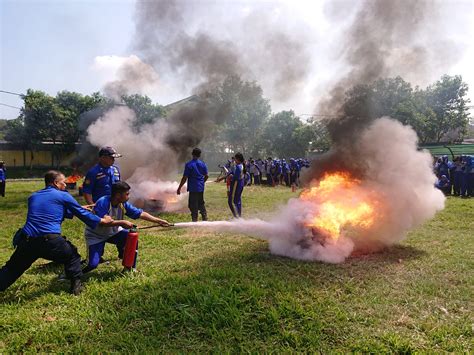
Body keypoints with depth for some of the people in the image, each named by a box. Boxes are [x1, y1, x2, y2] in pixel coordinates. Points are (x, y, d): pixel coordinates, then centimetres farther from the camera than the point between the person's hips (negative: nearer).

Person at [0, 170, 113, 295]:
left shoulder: (33, 196, 23)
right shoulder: (63, 196, 6)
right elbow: (81, 214, 12)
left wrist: (81, 209, 45)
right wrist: (102, 220, 27)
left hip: (27, 241, 4)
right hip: (51, 241, -4)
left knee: (12, 268, 22)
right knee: (72, 256, 23)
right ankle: (76, 285, 16)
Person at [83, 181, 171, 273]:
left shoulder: (124, 204, -12)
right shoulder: (103, 203, -30)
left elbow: (140, 213, -10)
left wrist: (158, 221, -14)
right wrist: (122, 222, -36)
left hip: (113, 233, 6)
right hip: (95, 235, -5)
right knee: (93, 264, -18)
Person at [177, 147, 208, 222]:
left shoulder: (189, 164, -12)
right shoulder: (203, 164, 4)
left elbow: (185, 178, -14)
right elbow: (206, 176, 9)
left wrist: (179, 188, -7)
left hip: (193, 188, -5)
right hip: (201, 188, 6)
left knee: (193, 205, 1)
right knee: (201, 203, 19)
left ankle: (195, 220, 5)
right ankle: (205, 218, 25)